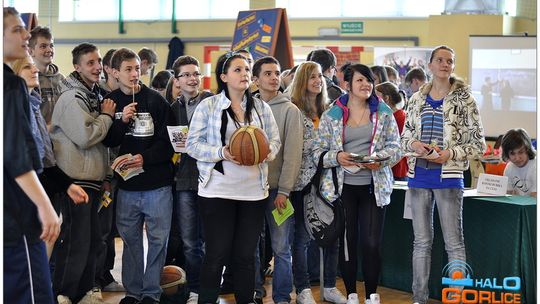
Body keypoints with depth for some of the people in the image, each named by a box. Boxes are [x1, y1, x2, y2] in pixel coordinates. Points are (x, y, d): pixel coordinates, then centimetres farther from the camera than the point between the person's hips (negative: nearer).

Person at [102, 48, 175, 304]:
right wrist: (121, 121, -13)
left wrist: (145, 157, -17)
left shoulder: (155, 100, -5)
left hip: (157, 184, -2)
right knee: (130, 239, 10)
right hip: (126, 184, 3)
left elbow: (168, 140, -5)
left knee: (158, 239, 1)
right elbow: (106, 141, 3)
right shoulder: (110, 102, 4)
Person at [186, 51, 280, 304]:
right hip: (217, 191, -3)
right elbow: (192, 144, -3)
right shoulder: (208, 106, -2)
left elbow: (275, 140, 11)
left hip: (254, 191, 3)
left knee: (246, 255, 9)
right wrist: (221, 153, -18)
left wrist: (267, 152, -11)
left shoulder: (261, 108, 9)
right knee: (216, 255, 1)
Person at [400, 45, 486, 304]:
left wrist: (451, 153, -17)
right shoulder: (418, 99, 9)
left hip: (448, 177, -4)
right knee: (421, 241, 12)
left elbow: (478, 144, -3)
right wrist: (414, 144, -8)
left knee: (454, 243, 0)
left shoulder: (463, 99, -3)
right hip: (418, 176, 4)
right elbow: (404, 136, 15)